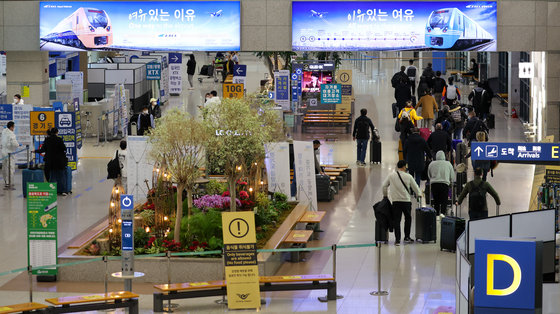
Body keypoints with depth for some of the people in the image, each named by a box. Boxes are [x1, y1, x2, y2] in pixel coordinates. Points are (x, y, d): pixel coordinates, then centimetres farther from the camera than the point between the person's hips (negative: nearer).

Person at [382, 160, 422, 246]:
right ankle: (407, 237, 22)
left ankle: (397, 239, -3)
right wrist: (419, 194, 25)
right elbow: (415, 187, 6)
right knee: (408, 218, 18)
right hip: (406, 201, -1)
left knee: (396, 220, 3)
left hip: (395, 201, 1)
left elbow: (384, 186, 5)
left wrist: (385, 195, 23)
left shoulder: (391, 175, -1)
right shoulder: (408, 176, -4)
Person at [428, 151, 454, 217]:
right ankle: (442, 212, -23)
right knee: (444, 200, -3)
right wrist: (450, 182, 32)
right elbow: (452, 176, 13)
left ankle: (436, 214, 13)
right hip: (445, 184, -2)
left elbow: (429, 176, 18)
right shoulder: (448, 164, 6)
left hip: (434, 184, 2)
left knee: (436, 200, 10)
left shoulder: (431, 164, 8)